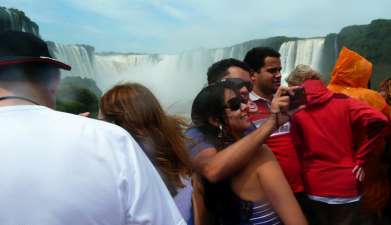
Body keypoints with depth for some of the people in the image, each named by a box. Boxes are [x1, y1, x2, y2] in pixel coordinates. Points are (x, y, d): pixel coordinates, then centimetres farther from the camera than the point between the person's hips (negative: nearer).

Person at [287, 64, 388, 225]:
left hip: (314, 189, 0)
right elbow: (377, 120, -15)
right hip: (346, 187, 0)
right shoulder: (342, 102, -3)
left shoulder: (295, 111, -6)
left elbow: (296, 151, -8)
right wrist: (360, 159, -7)